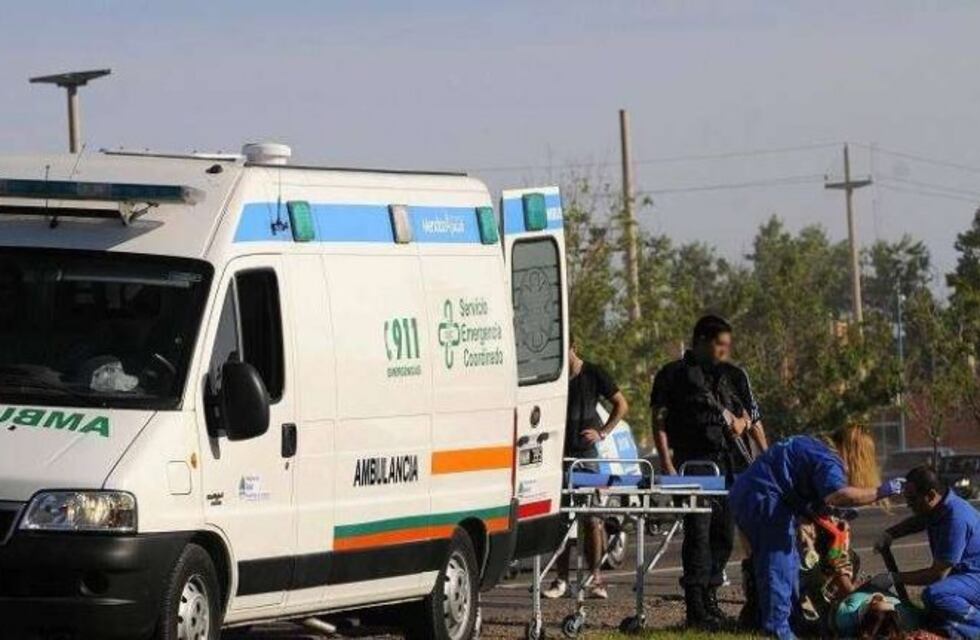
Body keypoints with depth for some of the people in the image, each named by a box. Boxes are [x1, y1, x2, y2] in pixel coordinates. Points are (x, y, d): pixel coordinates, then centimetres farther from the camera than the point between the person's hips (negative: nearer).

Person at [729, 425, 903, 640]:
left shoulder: (815, 447, 19)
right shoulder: (828, 461, -13)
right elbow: (837, 495, -32)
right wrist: (878, 492, -28)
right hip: (762, 500, -11)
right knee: (778, 564, -9)